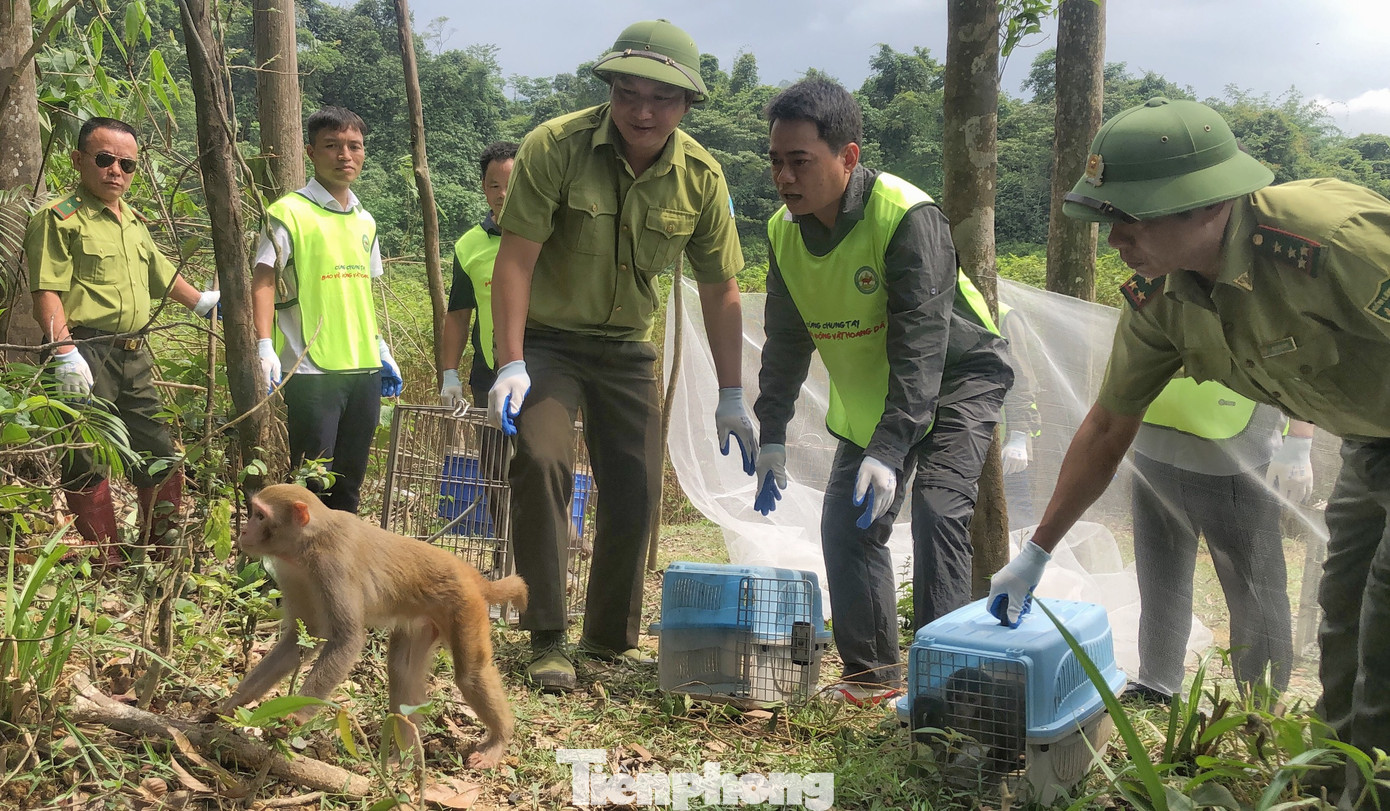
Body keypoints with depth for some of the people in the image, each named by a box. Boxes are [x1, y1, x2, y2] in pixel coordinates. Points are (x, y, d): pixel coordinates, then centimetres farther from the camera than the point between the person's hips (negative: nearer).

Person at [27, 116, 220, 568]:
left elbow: (160, 272, 33)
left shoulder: (133, 221, 18)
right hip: (87, 356, -8)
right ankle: (106, 565, 6)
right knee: (89, 464, -2)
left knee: (162, 459, 12)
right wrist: (65, 353, -23)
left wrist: (201, 302, 38)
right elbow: (47, 293, -15)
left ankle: (161, 550, 25)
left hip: (134, 356, 8)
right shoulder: (60, 218, -7)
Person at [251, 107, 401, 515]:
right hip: (311, 371, -6)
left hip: (364, 369, 6)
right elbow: (263, 282, -10)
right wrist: (265, 346, -22)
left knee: (348, 484, 11)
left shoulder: (365, 221, 16)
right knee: (312, 483, -3)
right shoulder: (290, 213, -4)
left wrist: (382, 352, 20)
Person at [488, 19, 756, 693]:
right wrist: (509, 365, -24)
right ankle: (548, 640, -11)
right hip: (545, 336, -4)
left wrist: (731, 398, 0)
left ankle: (612, 637, 24)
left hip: (625, 346, 4)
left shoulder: (701, 177, -9)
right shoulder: (554, 146, -20)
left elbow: (719, 291, -1)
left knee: (637, 487, 4)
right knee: (542, 460, -24)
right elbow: (515, 258, -19)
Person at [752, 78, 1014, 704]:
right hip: (868, 392, 6)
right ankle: (872, 674, 15)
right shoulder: (785, 232, -8)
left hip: (956, 377, -6)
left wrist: (888, 451, -40)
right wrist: (771, 437, -3)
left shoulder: (908, 217, -29)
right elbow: (785, 340, 2)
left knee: (936, 509, -22)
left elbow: (920, 345, -33)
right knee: (845, 523, 1)